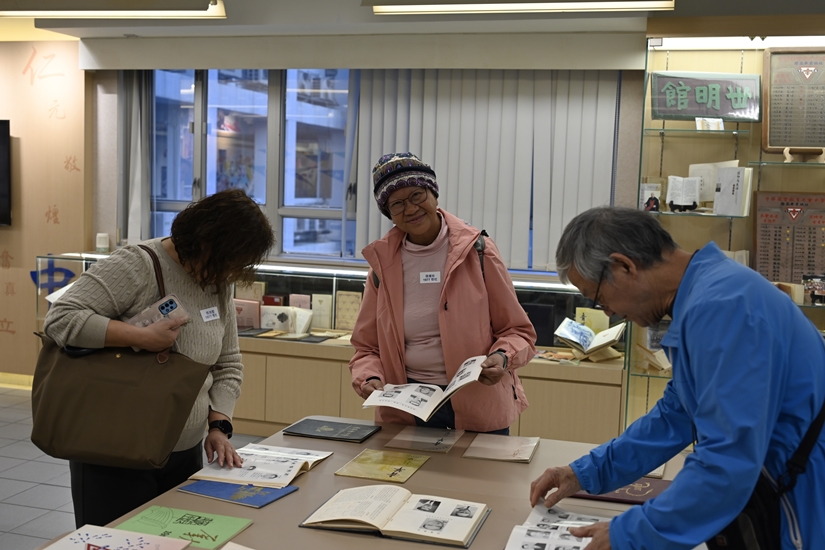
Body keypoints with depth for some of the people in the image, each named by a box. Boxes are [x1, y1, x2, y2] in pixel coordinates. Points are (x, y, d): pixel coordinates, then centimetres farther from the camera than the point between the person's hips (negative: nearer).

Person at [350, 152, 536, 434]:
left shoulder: (476, 250, -6)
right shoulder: (382, 261, 1)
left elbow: (517, 331, -1)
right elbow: (367, 347, 7)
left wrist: (502, 357, -20)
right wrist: (369, 379, -13)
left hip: (479, 409, -2)